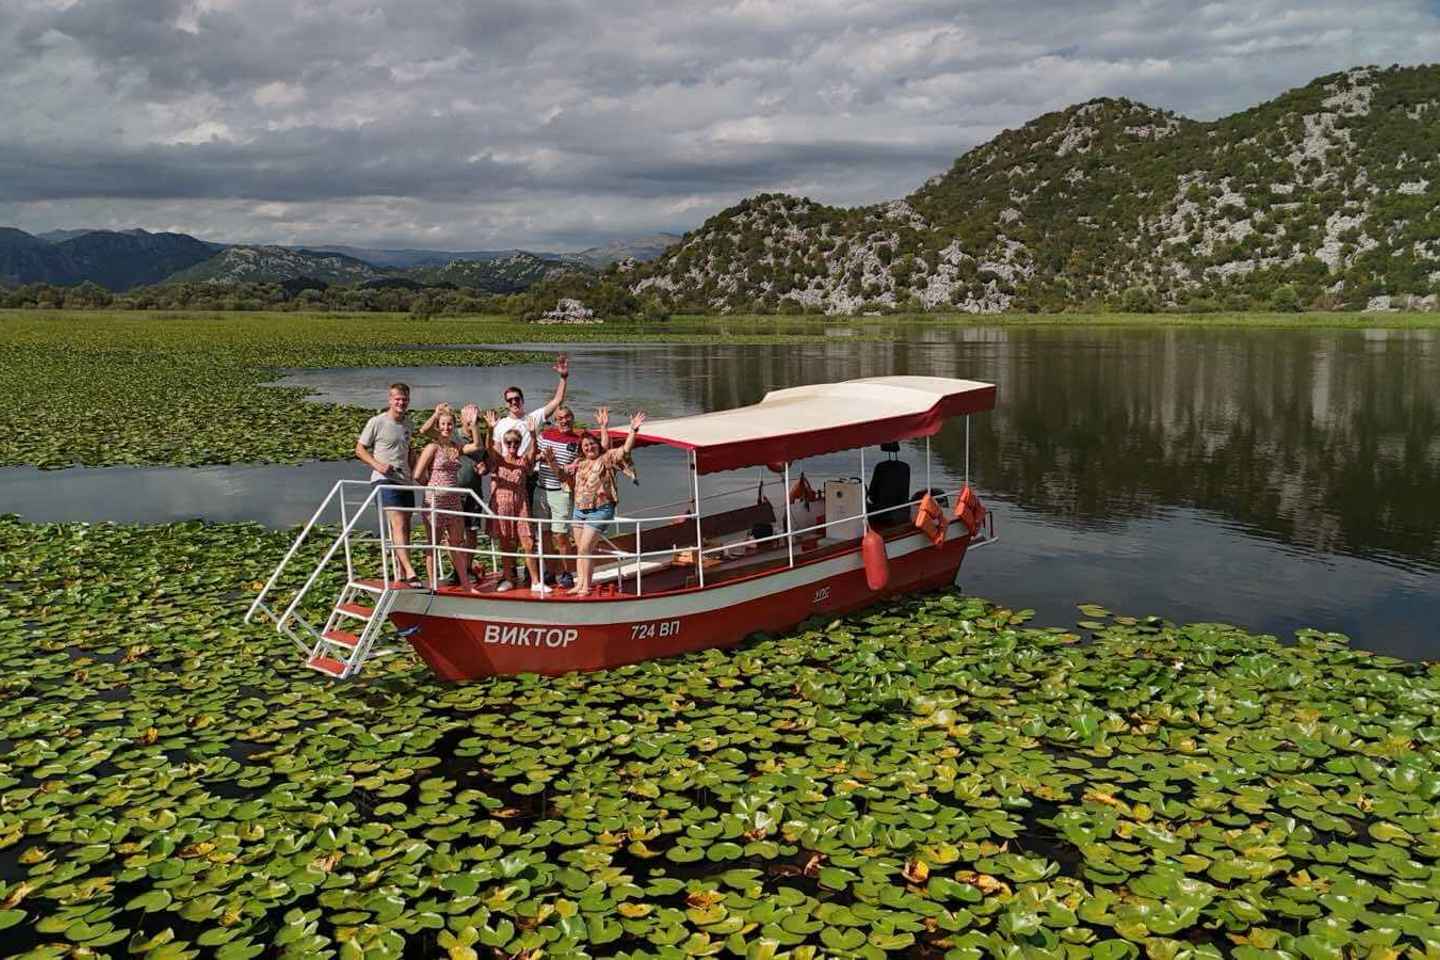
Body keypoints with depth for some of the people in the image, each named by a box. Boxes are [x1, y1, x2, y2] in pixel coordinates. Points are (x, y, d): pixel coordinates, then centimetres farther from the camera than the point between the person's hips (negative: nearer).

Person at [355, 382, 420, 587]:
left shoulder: (407, 423, 14)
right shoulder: (377, 422, -5)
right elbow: (360, 449, 0)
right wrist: (377, 464, -16)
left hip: (405, 480, 7)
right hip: (385, 480, -7)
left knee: (405, 528, 11)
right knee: (398, 525, -18)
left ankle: (401, 572, 23)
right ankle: (409, 572, -23)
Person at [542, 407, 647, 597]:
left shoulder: (607, 459, -6)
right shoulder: (579, 463, 12)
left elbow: (626, 449, -17)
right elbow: (561, 471, 24)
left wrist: (633, 430, -27)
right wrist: (552, 462, 6)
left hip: (599, 510, -7)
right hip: (580, 509, 7)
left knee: (586, 548, -10)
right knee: (580, 549, 11)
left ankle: (586, 586, -2)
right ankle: (579, 583, 19)